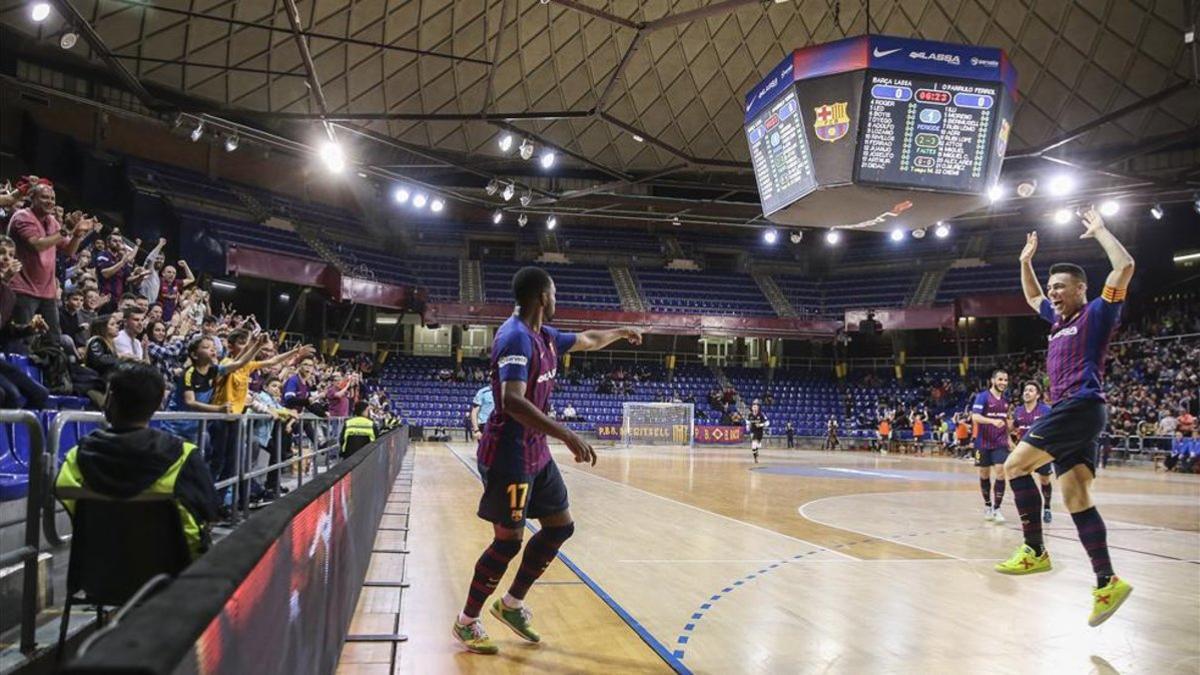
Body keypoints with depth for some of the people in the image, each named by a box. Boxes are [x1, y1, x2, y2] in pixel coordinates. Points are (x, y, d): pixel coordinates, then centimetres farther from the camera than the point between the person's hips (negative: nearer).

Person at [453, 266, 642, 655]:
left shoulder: (545, 337, 10)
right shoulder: (516, 337, -21)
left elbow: (587, 340, 31)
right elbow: (512, 402, -33)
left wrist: (621, 333, 43)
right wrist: (567, 436, -37)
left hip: (536, 452, 10)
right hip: (509, 455, -10)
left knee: (560, 526, 13)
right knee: (509, 540, -2)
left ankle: (511, 604, 27)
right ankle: (466, 622, 17)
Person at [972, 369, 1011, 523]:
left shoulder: (1005, 400, 10)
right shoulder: (982, 396, -8)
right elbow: (975, 417, -19)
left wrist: (1008, 436, 19)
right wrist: (992, 421, -34)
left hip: (1000, 443, 3)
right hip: (984, 443, -3)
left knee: (1001, 472, -11)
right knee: (984, 474, 7)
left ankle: (997, 508, -7)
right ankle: (987, 505, 24)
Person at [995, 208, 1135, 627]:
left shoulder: (1096, 314, 1)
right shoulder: (1059, 319, 23)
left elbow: (1125, 267, -12)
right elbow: (1032, 297, 42)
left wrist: (1099, 231, -1)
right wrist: (1026, 261, 34)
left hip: (1080, 408, -9)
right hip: (1068, 412, 9)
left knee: (1015, 465, -11)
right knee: (1076, 498, 0)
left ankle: (1035, 552, -6)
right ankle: (1107, 583, -3)